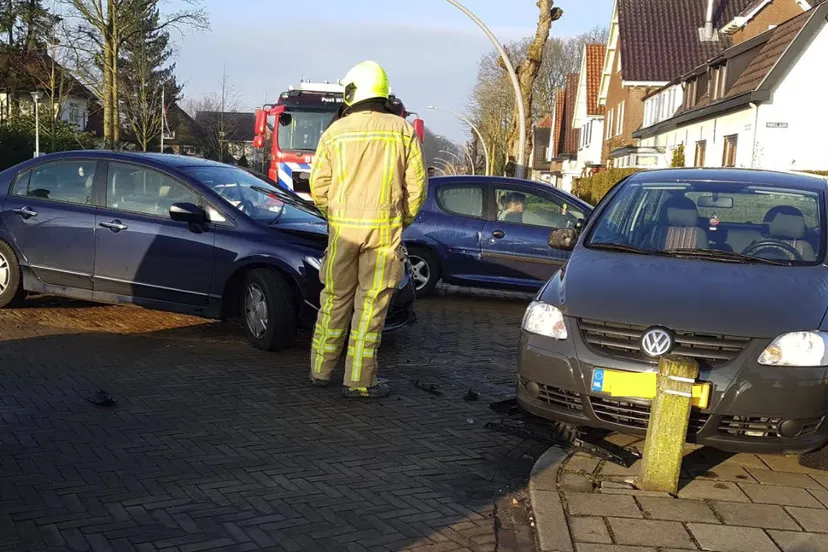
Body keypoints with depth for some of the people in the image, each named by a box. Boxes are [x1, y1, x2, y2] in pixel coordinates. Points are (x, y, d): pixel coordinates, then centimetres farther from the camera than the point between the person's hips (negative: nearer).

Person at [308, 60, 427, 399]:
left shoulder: (335, 132, 1)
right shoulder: (402, 131, 1)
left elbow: (319, 185, 2)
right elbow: (416, 183, 0)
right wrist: (403, 221, 13)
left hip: (343, 228, 1)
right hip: (384, 230, -1)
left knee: (335, 299, 14)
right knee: (371, 304, 3)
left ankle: (321, 369, 24)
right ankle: (359, 381, 6)